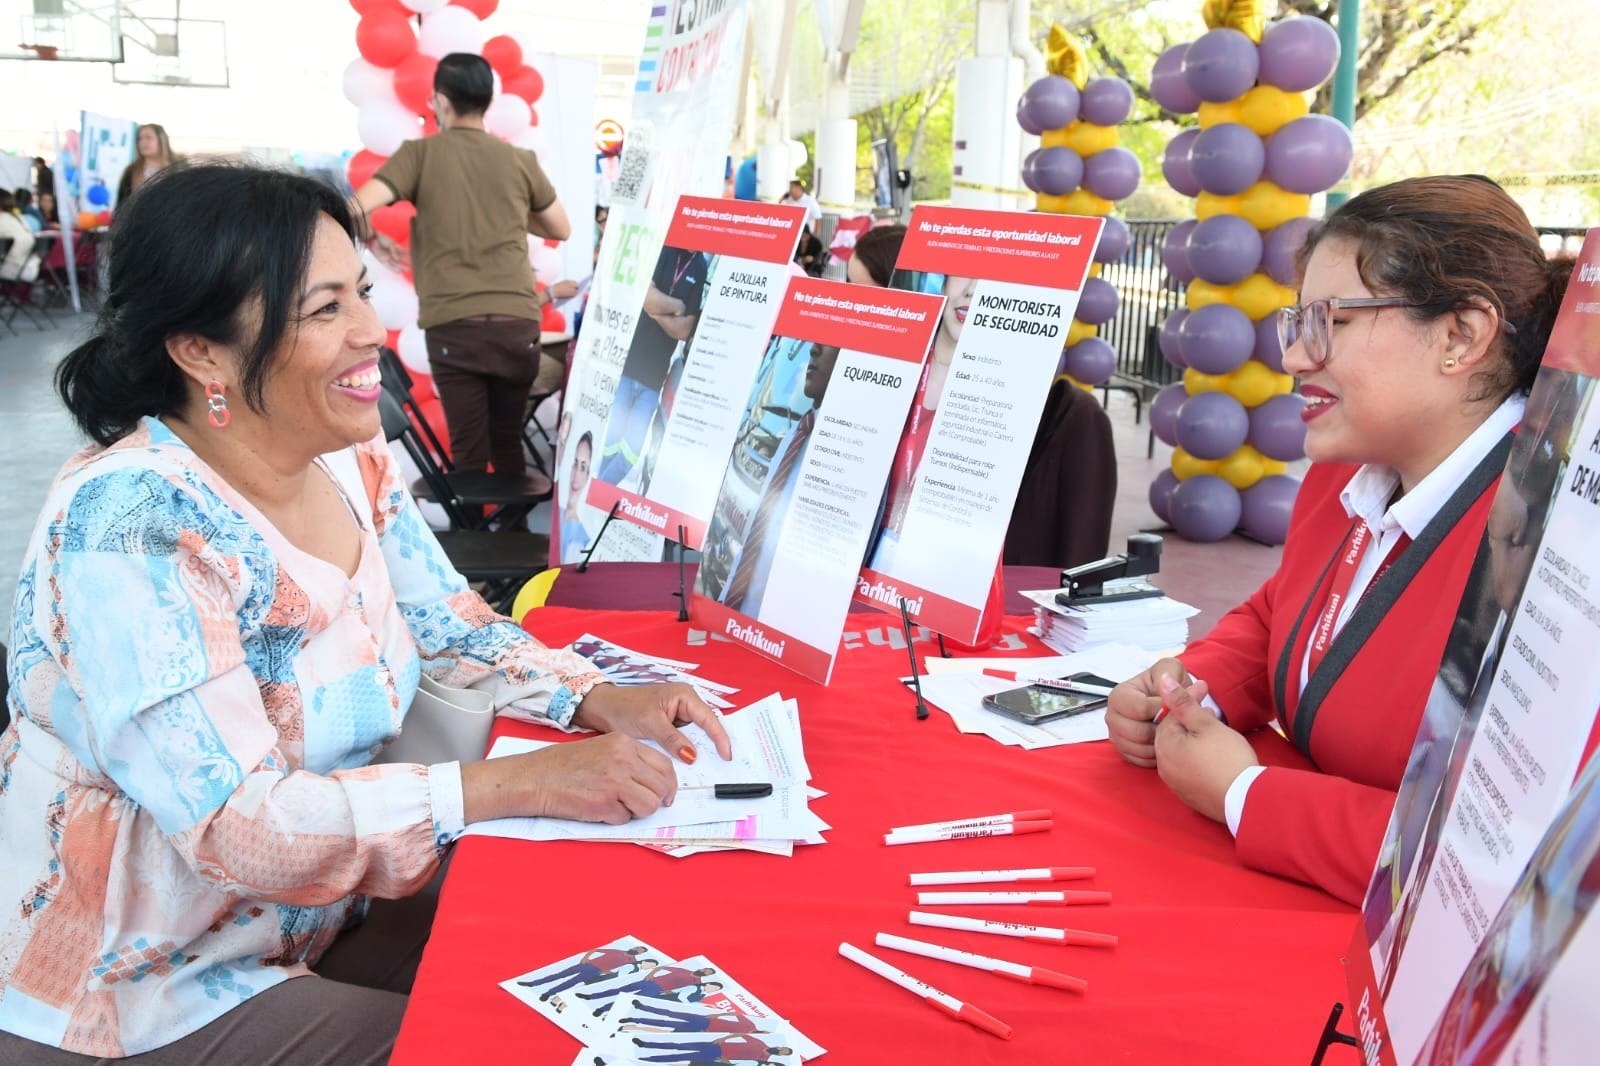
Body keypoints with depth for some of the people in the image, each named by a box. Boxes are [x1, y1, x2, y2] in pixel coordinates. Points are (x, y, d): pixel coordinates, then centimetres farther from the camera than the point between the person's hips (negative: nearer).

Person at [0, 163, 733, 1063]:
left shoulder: (353, 461, -5)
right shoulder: (131, 521, -28)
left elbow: (451, 626, 5)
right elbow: (235, 825, -31)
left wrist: (604, 702, -12)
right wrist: (528, 782, -33)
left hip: (319, 912, 7)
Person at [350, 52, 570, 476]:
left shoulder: (420, 154, 3)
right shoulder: (521, 160, 10)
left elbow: (355, 209, -8)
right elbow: (561, 230, 22)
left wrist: (374, 241, 12)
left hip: (452, 327, -2)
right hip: (517, 324, 2)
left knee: (468, 451, 4)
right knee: (508, 441, 18)